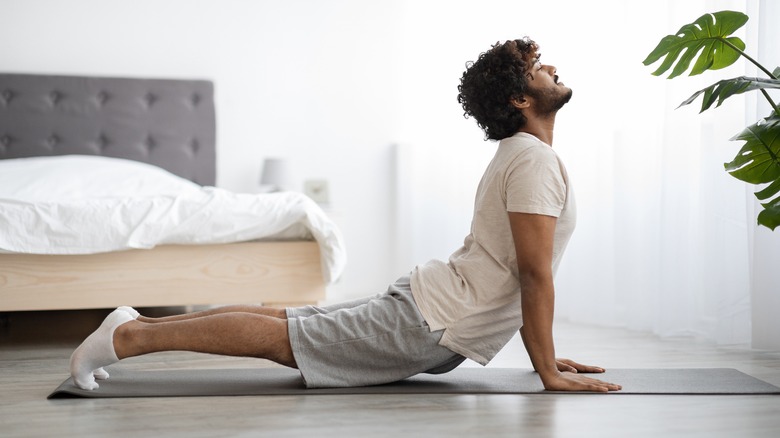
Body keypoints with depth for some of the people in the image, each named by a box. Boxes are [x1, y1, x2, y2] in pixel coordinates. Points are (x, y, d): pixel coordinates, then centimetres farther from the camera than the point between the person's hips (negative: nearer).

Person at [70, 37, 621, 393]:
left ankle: (140, 322, 14)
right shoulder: (535, 160, -17)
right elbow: (534, 274, -21)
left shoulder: (518, 155, 17)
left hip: (423, 302, 9)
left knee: (283, 322, 11)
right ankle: (131, 335, -6)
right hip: (430, 327, -9)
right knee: (281, 337, -7)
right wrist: (550, 371, -17)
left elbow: (519, 277, 23)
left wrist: (544, 353, 21)